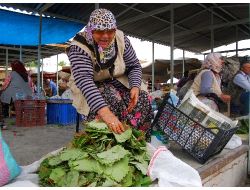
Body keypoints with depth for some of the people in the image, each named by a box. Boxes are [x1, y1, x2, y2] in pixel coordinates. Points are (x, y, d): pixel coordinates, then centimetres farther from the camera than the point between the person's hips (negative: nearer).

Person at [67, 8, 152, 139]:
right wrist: (105, 112, -53)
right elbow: (84, 80, -38)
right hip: (91, 88, -3)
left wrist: (135, 86, -25)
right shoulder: (79, 47, -24)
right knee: (112, 100, -34)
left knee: (142, 97, -21)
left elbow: (134, 66, -2)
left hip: (118, 81, 4)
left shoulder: (121, 39, -11)